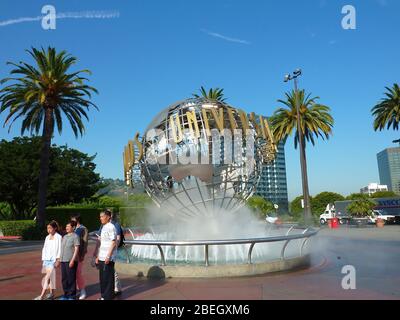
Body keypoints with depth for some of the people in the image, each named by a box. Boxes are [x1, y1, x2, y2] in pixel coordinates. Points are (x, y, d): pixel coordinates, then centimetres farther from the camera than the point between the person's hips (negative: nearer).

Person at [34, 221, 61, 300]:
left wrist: (58, 260, -14)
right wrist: (43, 260, 12)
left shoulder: (59, 237, -8)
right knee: (49, 277, 10)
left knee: (48, 277, -10)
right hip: (46, 260, 6)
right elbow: (44, 249, 15)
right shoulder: (47, 237, 12)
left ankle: (42, 296, -10)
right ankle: (51, 294, 19)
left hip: (53, 260, -6)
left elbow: (59, 249, -10)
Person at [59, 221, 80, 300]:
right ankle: (66, 294, 24)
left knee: (71, 279, -1)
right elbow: (62, 248, 20)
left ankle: (72, 296, 9)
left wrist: (72, 260, -17)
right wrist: (60, 259, 14)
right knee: (64, 279, 12)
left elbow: (76, 249, -11)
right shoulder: (64, 237, 15)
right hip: (63, 260, 7)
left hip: (71, 261, -7)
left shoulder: (75, 236, -7)